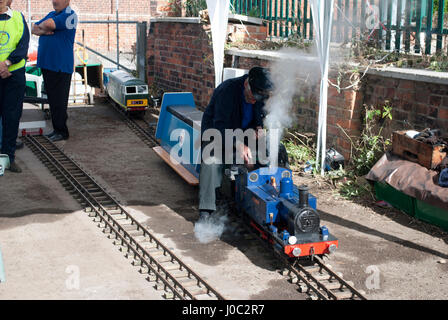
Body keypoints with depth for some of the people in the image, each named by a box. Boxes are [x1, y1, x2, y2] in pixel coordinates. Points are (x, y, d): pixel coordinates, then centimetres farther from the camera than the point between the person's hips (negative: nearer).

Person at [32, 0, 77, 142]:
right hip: (47, 64, 8)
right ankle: (56, 129, 19)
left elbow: (48, 24, -23)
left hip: (61, 66, -8)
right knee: (52, 98, 12)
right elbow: (34, 28, 15)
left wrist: (41, 26, -1)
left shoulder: (69, 15, -10)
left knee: (59, 100, -4)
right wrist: (42, 31, -7)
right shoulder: (51, 14, 18)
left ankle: (62, 131, 4)